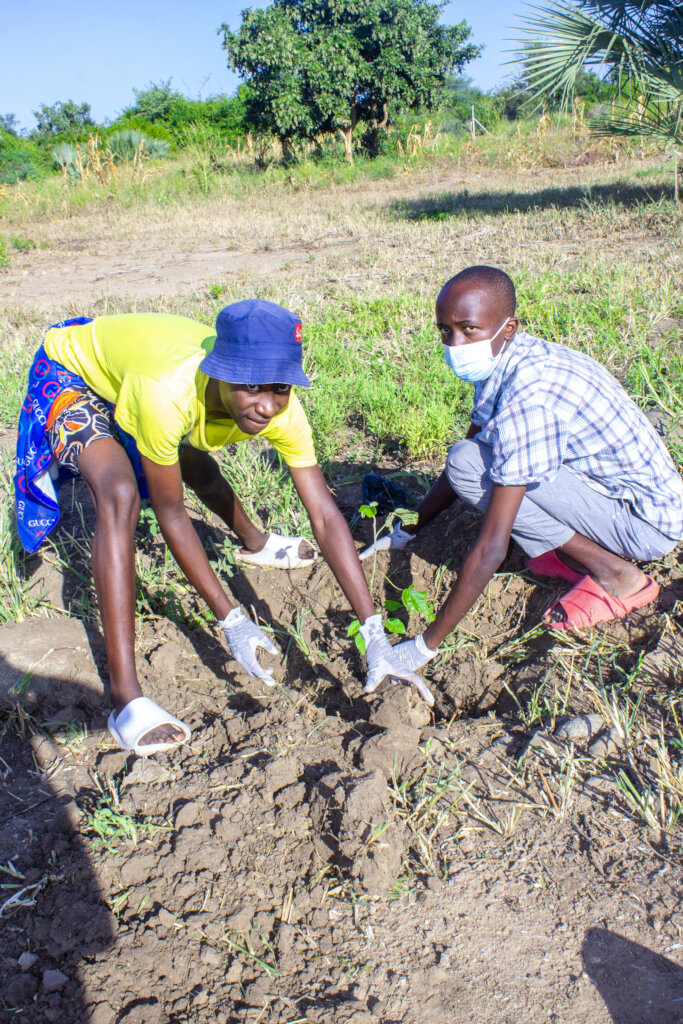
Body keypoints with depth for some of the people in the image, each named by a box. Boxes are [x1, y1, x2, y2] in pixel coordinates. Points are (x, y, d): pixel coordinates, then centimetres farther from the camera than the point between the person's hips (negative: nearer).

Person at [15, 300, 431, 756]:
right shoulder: (167, 394, -45)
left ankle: (254, 542, 63)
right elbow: (170, 513, -33)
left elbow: (326, 516, -29)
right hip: (70, 370, -5)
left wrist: (375, 636, -32)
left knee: (196, 467, 27)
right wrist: (231, 620, -31)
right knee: (120, 496, -31)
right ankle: (125, 697, -28)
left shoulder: (281, 409, -30)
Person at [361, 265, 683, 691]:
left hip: (646, 523, -9)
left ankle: (613, 573, -10)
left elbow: (491, 549, -30)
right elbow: (465, 453, 15)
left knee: (472, 465, -21)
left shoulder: (526, 397, -29)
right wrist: (409, 531, 19)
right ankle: (573, 553, 9)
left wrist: (425, 645, -24)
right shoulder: (504, 361, -1)